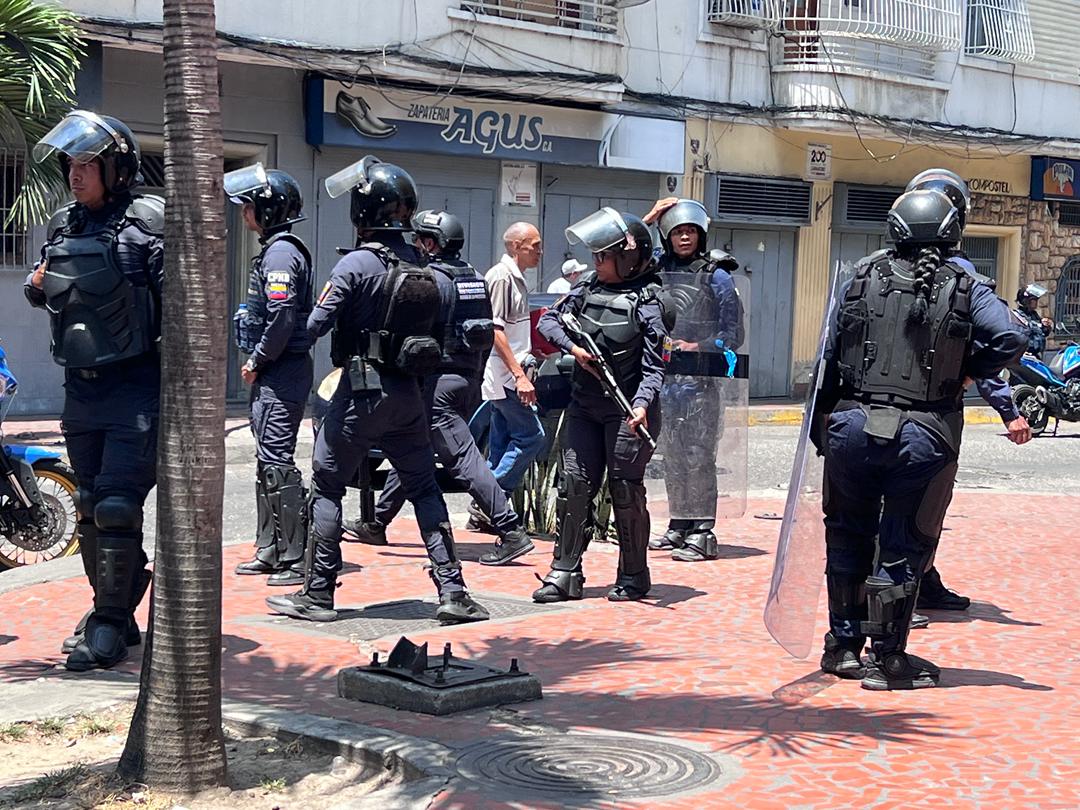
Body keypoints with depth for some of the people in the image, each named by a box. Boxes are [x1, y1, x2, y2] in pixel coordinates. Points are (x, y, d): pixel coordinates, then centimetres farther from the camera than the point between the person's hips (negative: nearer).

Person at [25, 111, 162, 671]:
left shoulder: (149, 221, -9)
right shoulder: (63, 225, 12)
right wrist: (38, 288, 2)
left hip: (137, 388, -7)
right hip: (81, 389, 7)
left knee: (116, 507, -12)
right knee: (90, 509, 13)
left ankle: (110, 628, -2)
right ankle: (112, 613, 25)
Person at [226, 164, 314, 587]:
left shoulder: (281, 253, -15)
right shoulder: (275, 250, 18)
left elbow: (282, 317, -24)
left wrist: (257, 361, -14)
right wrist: (256, 362, 14)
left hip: (281, 373, -11)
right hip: (272, 374, 11)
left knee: (277, 463, -11)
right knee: (268, 461, 15)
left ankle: (296, 559, -8)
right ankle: (270, 551, 23)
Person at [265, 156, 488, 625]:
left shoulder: (356, 264, -13)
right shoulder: (418, 264, 5)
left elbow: (315, 325, -13)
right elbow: (427, 325, 10)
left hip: (362, 391, -5)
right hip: (408, 392, 6)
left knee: (326, 488, 7)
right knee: (424, 489, 11)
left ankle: (318, 594, 9)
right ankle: (452, 592, 7)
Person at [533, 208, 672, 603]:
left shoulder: (646, 300, -9)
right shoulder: (590, 286, 8)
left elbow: (654, 366, -13)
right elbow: (549, 319, 15)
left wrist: (641, 404, -29)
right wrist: (573, 348, -3)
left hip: (626, 410, -5)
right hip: (584, 406, 6)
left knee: (625, 491, 0)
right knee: (574, 484, 1)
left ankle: (633, 577, 14)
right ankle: (565, 574, 6)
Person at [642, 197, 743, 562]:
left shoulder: (716, 276, -1)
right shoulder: (660, 270, 9)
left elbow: (733, 334, -1)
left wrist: (697, 347, -15)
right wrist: (648, 219, 5)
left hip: (701, 379, -5)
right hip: (666, 377, 5)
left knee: (698, 456, -6)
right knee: (673, 456, 10)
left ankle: (703, 534, -4)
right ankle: (679, 526, 18)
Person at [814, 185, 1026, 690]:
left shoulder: (863, 276, 6)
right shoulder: (965, 289, 0)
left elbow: (830, 355, 10)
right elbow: (1010, 339, -14)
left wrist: (821, 421, 19)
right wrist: (969, 372, 4)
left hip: (853, 425, 2)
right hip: (924, 435, -2)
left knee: (848, 536, 19)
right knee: (903, 548, 8)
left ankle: (843, 644, 26)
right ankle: (886, 658, 11)